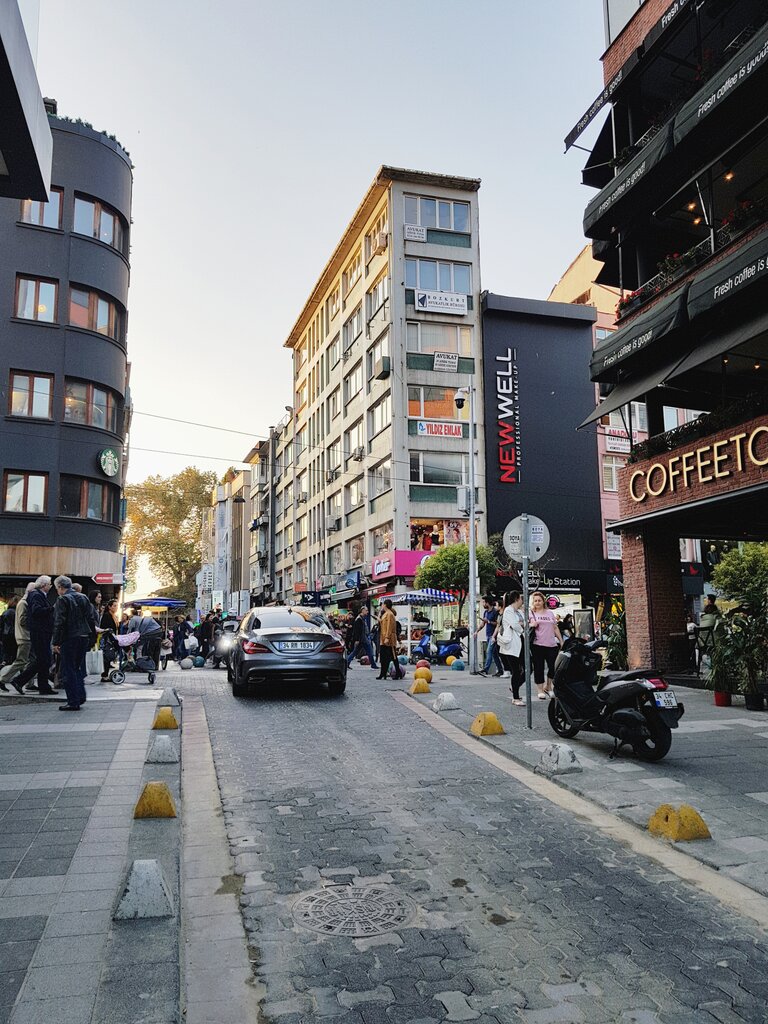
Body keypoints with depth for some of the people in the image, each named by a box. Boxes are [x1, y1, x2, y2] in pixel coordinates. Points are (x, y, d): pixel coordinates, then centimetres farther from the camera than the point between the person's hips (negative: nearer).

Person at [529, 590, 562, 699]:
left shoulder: (550, 612, 15)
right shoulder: (531, 613, 4)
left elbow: (555, 628, 19)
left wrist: (561, 641, 16)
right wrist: (532, 625, -21)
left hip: (552, 644, 4)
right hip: (537, 645, -3)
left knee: (554, 666, 3)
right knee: (539, 668, 0)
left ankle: (548, 686, 24)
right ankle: (540, 690, 10)